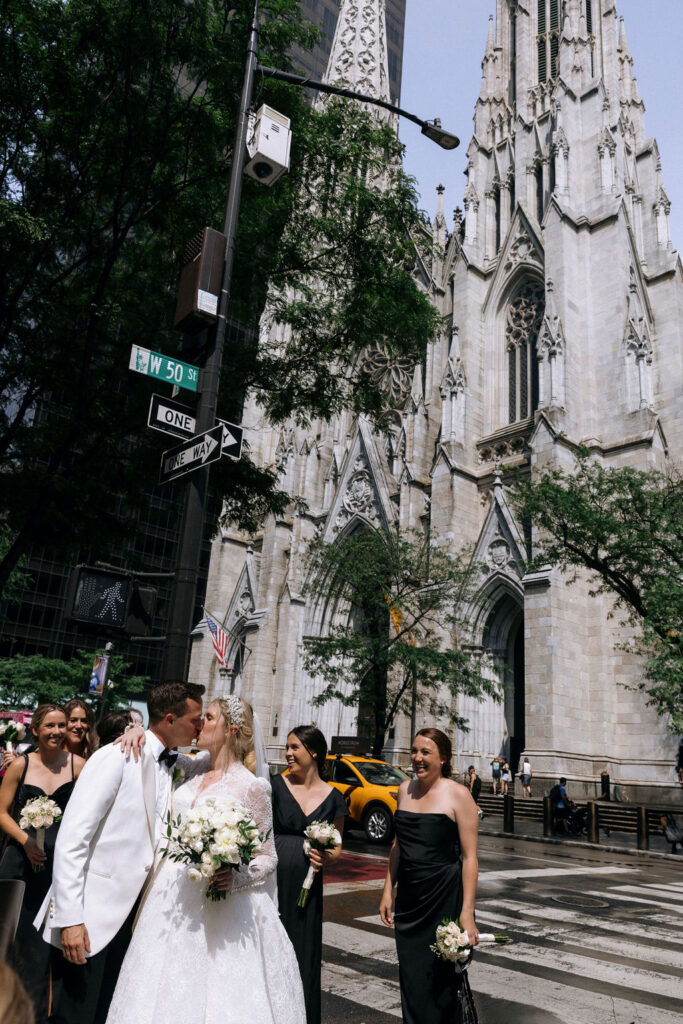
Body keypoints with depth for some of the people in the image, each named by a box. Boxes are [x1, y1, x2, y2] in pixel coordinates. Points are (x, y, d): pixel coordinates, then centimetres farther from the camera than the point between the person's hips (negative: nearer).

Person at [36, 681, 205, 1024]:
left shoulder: (176, 766, 5)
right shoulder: (116, 757, -15)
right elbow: (71, 838, -17)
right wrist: (70, 918, -21)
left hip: (135, 915, 7)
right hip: (93, 917, -6)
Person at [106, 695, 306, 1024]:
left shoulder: (251, 787, -9)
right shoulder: (193, 771, 6)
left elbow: (267, 857, -3)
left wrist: (237, 878, -21)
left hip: (220, 907, -5)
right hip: (174, 898, 5)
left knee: (218, 995, 1)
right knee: (168, 994, 10)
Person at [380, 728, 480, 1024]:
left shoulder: (458, 794, -11)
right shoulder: (405, 790, 5)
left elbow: (469, 857, -12)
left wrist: (467, 913, -17)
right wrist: (388, 890, 11)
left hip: (445, 899, -5)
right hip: (409, 899, 5)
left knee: (444, 979, 6)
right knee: (412, 980, 11)